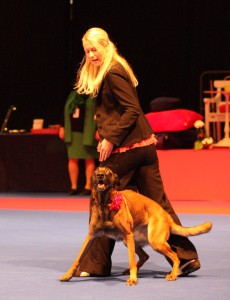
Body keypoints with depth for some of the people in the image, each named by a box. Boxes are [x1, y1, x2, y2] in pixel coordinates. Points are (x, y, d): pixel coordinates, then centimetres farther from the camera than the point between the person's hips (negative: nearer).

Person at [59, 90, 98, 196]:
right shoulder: (73, 94, 13)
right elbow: (66, 111, 18)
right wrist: (63, 127, 14)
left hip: (87, 132, -5)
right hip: (73, 132, 5)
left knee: (89, 159, 1)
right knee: (72, 159, 3)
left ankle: (88, 187, 5)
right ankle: (74, 187, 8)